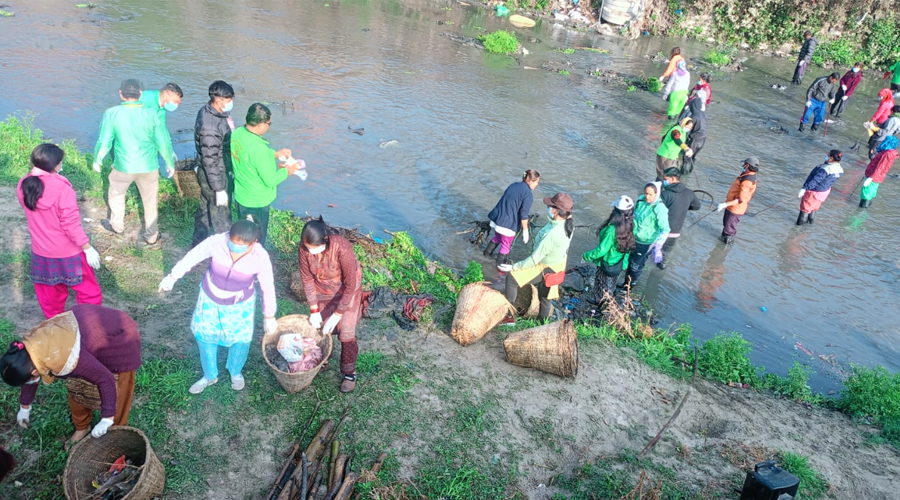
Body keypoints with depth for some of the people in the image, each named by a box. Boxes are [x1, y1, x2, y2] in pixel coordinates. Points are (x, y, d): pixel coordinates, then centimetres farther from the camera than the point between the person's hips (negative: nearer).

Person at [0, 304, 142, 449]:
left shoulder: (64, 359, -37)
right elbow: (30, 378, 10)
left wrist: (107, 420, -20)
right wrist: (24, 407, 25)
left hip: (118, 338, -8)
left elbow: (106, 380, -29)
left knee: (116, 391, 4)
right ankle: (82, 428, 35)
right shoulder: (29, 346, -13)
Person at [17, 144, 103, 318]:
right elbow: (71, 225, -24)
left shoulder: (23, 185, -8)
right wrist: (88, 248, -14)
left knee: (49, 294, 24)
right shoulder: (62, 188, -27)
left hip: (41, 252, 7)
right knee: (89, 292, 12)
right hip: (68, 253, -6)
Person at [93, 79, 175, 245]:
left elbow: (104, 142, -8)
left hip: (123, 167, 0)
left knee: (116, 194, 28)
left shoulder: (111, 114, -14)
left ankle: (117, 225, 46)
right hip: (149, 167, 0)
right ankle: (151, 235, 29)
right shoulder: (151, 115, -13)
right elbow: (163, 143, -6)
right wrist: (170, 163, 9)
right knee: (150, 201, 18)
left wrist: (97, 160, 11)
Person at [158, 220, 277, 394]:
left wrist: (269, 317, -5)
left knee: (240, 339, 16)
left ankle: (235, 372, 50)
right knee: (205, 336, 19)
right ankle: (210, 375, 46)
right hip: (210, 299, 2)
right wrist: (172, 277, 1)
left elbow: (268, 288, -16)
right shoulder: (216, 242, -31)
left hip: (240, 304, -1)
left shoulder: (260, 258, -31)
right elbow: (193, 256, -11)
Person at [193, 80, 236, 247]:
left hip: (219, 171, 10)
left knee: (205, 209, 25)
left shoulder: (210, 111, -3)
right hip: (215, 175, -10)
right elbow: (210, 161, -28)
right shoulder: (210, 126, -33)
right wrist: (219, 189, -23)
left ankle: (198, 246, 43)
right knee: (221, 218, 8)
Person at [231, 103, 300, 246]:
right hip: (256, 202, -8)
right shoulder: (259, 148, -33)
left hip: (240, 195, 8)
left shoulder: (236, 134, -7)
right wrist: (287, 170, -8)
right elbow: (270, 180, -25)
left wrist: (275, 154, 9)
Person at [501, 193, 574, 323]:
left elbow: (534, 259, -30)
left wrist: (513, 267, -19)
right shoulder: (568, 223, -14)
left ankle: (508, 315, 4)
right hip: (557, 264, 8)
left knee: (512, 278, -4)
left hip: (546, 268, -8)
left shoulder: (552, 234, -38)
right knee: (544, 295, 26)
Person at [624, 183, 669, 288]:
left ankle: (631, 285, 38)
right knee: (628, 261, 21)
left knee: (636, 265, 13)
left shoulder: (660, 209, -28)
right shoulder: (641, 200, -10)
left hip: (646, 243, -5)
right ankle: (626, 283, 44)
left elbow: (665, 230, -25)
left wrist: (658, 248, -30)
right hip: (633, 238, 6)